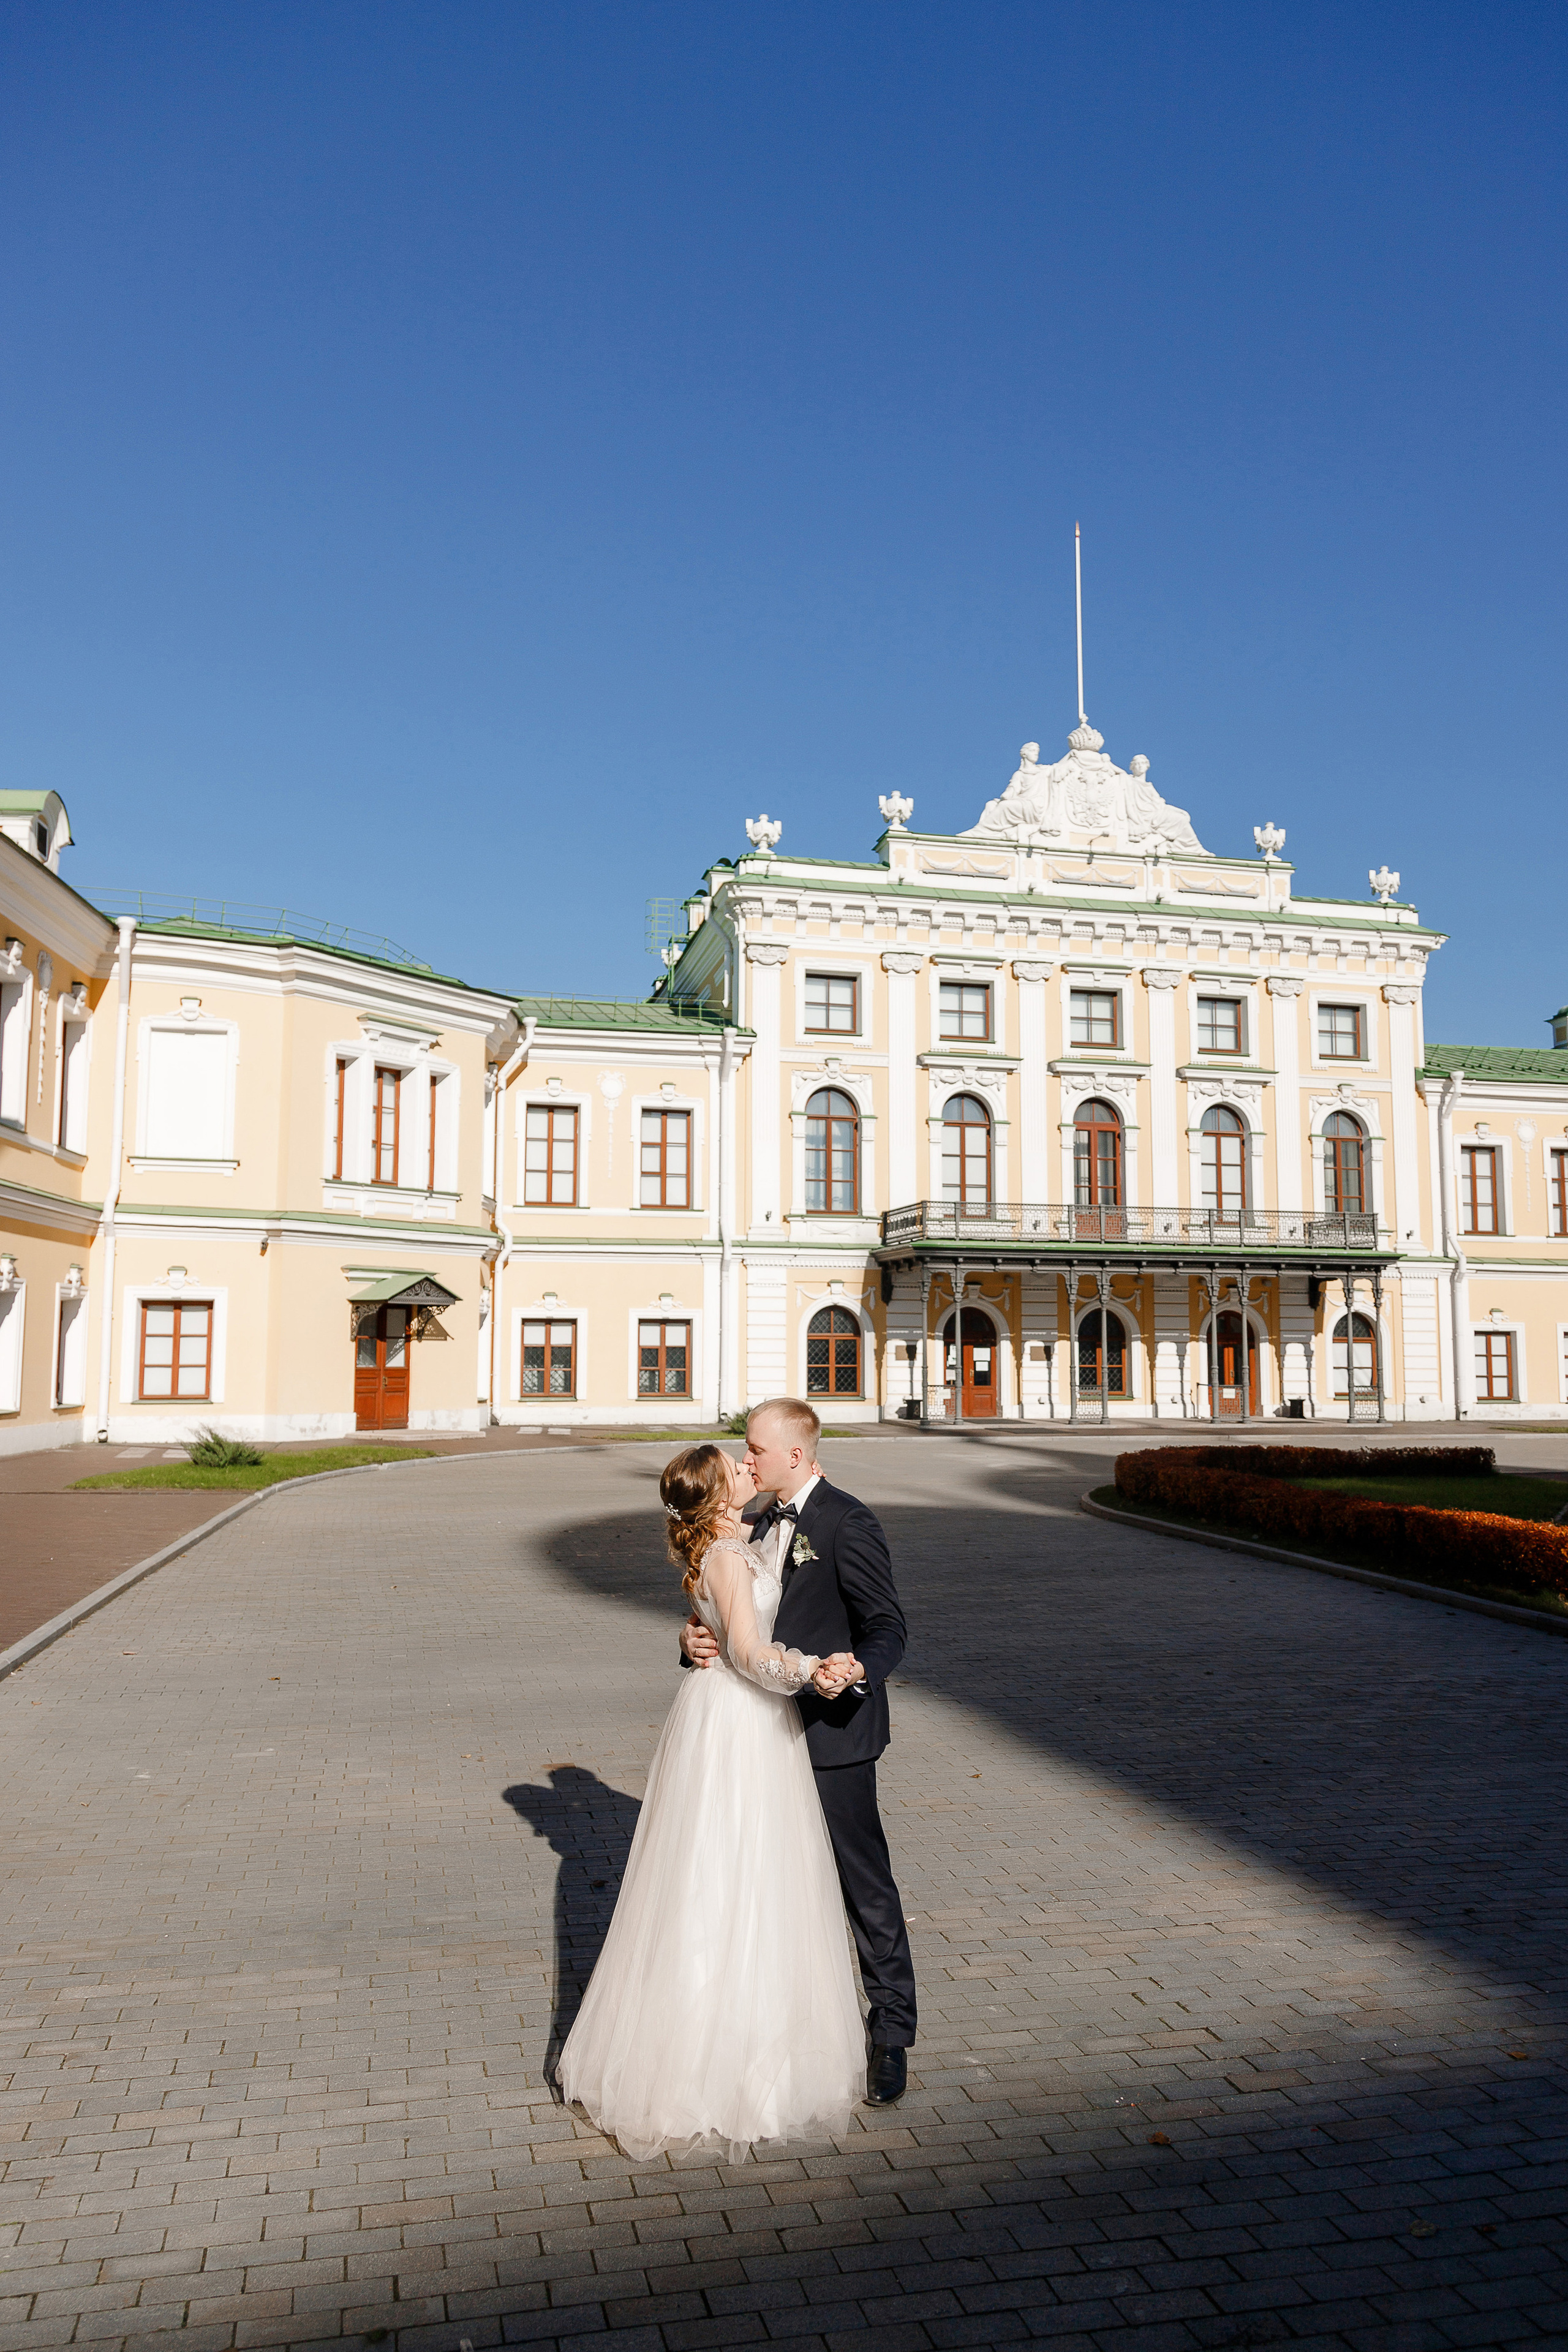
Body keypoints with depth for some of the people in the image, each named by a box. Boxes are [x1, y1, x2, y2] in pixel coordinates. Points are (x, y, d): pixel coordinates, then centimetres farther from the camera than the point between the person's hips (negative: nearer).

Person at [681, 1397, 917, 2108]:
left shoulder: (847, 1524, -16)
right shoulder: (765, 1523, 9)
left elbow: (888, 1627, -18)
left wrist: (855, 1672, -38)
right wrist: (698, 1638, -8)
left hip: (832, 1735, -8)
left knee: (864, 1884, 3)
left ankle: (891, 2034, 18)